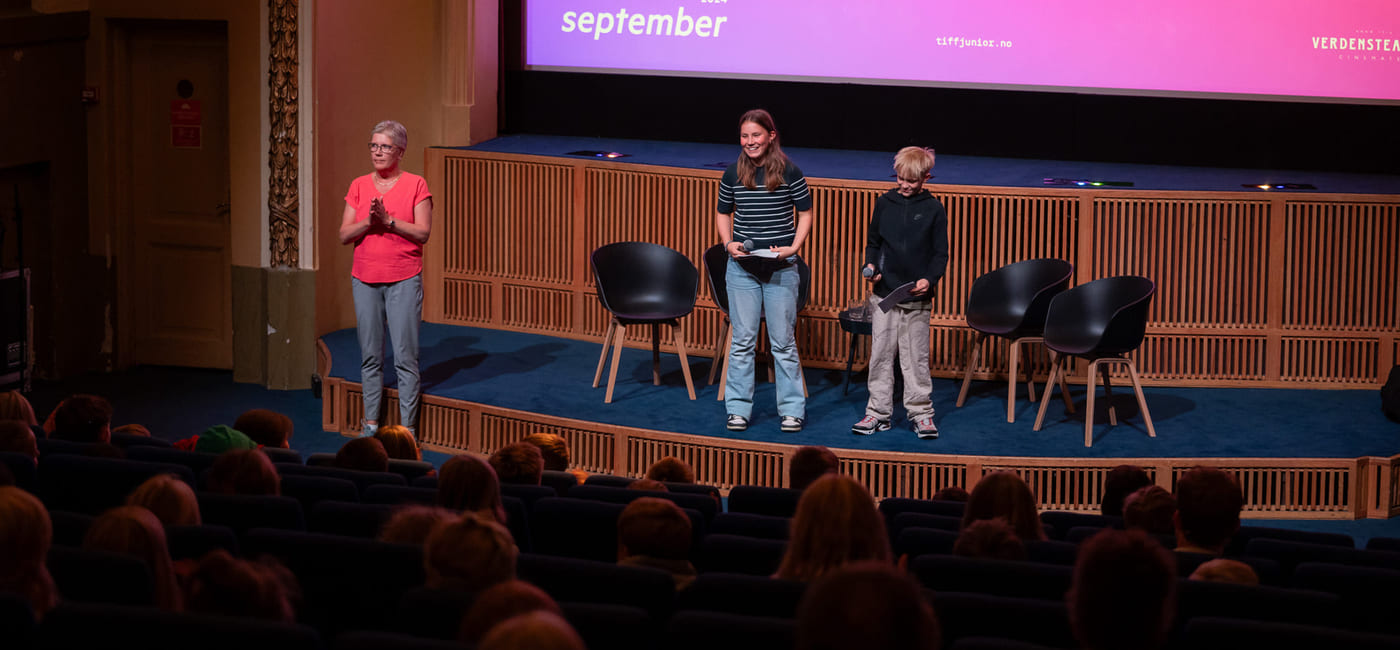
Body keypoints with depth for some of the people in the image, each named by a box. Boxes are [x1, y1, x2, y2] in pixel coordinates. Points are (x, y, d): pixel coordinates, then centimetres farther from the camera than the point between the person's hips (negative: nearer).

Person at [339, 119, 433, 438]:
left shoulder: (415, 185, -1)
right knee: (370, 355, 7)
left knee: (405, 355, -5)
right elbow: (344, 235, 3)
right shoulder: (359, 186, 8)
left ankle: (407, 426, -1)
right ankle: (371, 421, 14)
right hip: (365, 279, 3)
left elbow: (423, 232, -8)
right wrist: (368, 223, -14)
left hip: (403, 280, -3)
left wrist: (388, 221, -17)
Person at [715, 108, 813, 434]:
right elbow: (723, 212, 16)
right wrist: (728, 243, -2)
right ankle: (738, 408, 13)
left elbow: (805, 212, 4)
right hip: (741, 268, 2)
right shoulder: (733, 173, 3)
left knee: (783, 341, 3)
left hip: (780, 269, -2)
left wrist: (793, 248, -9)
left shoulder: (789, 172, -4)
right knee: (742, 340, 5)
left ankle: (792, 409, 11)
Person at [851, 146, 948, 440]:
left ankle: (921, 412, 10)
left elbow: (940, 253, 2)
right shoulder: (885, 203, 6)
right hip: (884, 294, 2)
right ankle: (879, 412, 12)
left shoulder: (934, 209, 0)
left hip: (917, 298, -2)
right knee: (880, 355, 5)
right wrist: (871, 265, -3)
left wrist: (929, 279, -13)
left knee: (916, 358, 1)